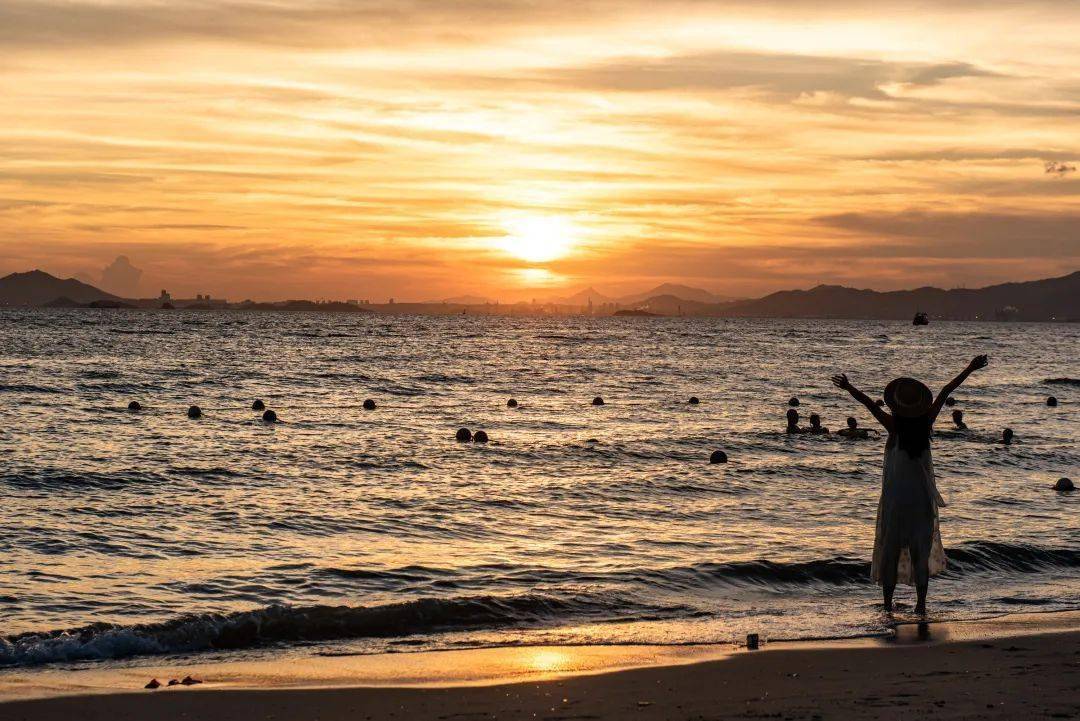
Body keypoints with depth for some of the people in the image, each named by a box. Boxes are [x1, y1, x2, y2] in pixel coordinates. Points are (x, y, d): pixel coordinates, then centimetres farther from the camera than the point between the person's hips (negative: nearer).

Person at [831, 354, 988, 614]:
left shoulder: (894, 426, -13)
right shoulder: (926, 424, -5)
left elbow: (871, 404, -24)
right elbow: (945, 393, 1)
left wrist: (849, 388, -29)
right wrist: (969, 370, 6)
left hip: (895, 499, -3)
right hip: (922, 498, 3)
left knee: (890, 549, 5)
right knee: (921, 549, 9)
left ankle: (888, 603, 6)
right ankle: (921, 604, 9)